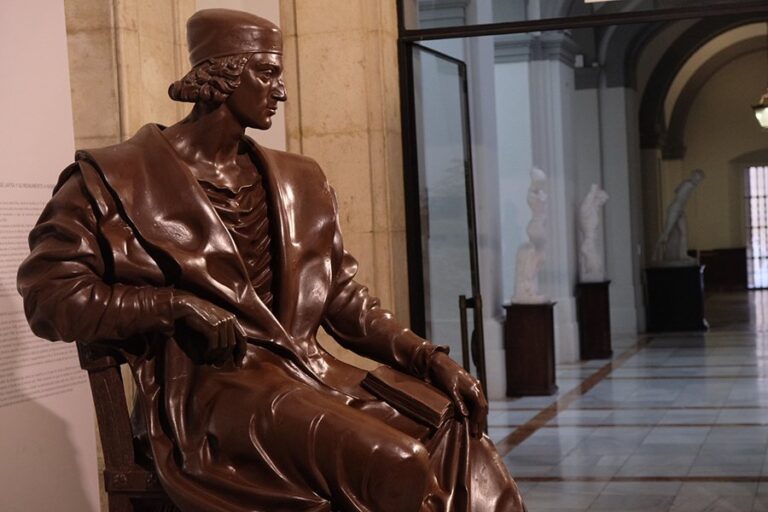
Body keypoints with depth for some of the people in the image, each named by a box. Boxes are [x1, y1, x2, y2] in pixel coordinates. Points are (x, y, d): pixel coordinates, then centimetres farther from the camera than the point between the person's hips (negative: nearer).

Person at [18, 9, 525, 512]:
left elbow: (344, 297, 18)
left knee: (472, 461, -16)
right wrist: (177, 304, -14)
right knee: (393, 466, -29)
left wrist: (429, 357, 2)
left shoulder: (297, 183, 18)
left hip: (306, 373, 6)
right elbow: (47, 294, -3)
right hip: (204, 388, -6)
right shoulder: (120, 179, 2)